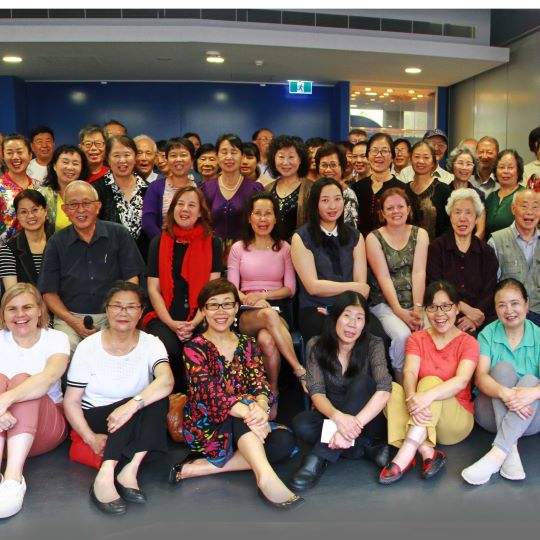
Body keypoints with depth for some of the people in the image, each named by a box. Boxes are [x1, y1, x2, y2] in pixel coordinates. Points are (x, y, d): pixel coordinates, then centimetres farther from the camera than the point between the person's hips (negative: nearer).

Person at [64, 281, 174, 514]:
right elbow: (71, 402, -5)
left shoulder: (151, 344, -5)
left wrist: (132, 405, -41)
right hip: (96, 420, -1)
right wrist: (91, 438, -20)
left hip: (135, 429, 2)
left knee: (158, 399, -28)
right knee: (139, 401, -29)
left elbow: (166, 381, -26)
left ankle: (129, 470, -34)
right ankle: (105, 478, -38)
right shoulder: (88, 347, -6)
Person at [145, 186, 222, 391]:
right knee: (169, 350, -28)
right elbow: (153, 289, 3)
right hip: (164, 318, 1)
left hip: (200, 319, 0)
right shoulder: (159, 242, 8)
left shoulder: (212, 244, 7)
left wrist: (194, 323, -13)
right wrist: (171, 323, -10)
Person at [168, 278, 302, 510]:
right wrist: (249, 412, -40)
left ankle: (200, 468, -24)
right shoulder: (194, 348, -7)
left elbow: (260, 384, -8)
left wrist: (260, 407, -34)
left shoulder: (247, 345, 7)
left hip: (241, 427, 5)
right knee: (244, 409, -33)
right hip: (205, 427, -4)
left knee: (285, 442, -23)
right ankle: (266, 477, -50)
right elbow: (210, 392, -23)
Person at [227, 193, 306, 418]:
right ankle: (300, 370, -35)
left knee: (266, 340, -38)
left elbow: (290, 289, 7)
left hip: (278, 309, 0)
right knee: (268, 314, -40)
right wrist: (250, 300, -17)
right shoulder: (238, 248, 15)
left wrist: (262, 294, -11)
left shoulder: (284, 248, 15)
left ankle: (273, 393, -19)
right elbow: (231, 288, 5)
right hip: (246, 314, 0)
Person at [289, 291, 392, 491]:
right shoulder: (316, 346, -7)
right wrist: (338, 416, -39)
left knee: (362, 382, -31)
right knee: (301, 424, -31)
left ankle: (320, 456, -31)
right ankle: (367, 447, -16)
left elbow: (384, 390, -25)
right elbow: (317, 392, -16)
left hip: (368, 421, -1)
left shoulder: (373, 345, -11)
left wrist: (354, 424, -40)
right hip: (331, 417, 1)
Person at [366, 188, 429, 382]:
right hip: (385, 303, -2)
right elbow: (383, 277, -7)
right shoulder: (374, 238, 2)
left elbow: (419, 272, -4)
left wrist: (418, 308, -16)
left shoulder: (420, 234, 9)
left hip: (415, 301, 2)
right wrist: (398, 310, -17)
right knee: (402, 335, -29)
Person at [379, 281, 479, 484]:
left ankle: (404, 456, -44)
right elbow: (409, 372, -13)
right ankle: (427, 451, -36)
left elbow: (461, 381, -22)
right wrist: (412, 398, -36)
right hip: (421, 418, 3)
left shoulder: (468, 342, -2)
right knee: (389, 388, -25)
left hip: (456, 420, -2)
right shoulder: (417, 338, 6)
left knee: (431, 381, -32)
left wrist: (429, 395, -41)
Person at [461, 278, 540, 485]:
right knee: (503, 368, -25)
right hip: (491, 412, 0)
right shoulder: (487, 334, 0)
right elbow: (480, 377, -14)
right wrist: (505, 393, -35)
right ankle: (511, 451, -37)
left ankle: (496, 455, -40)